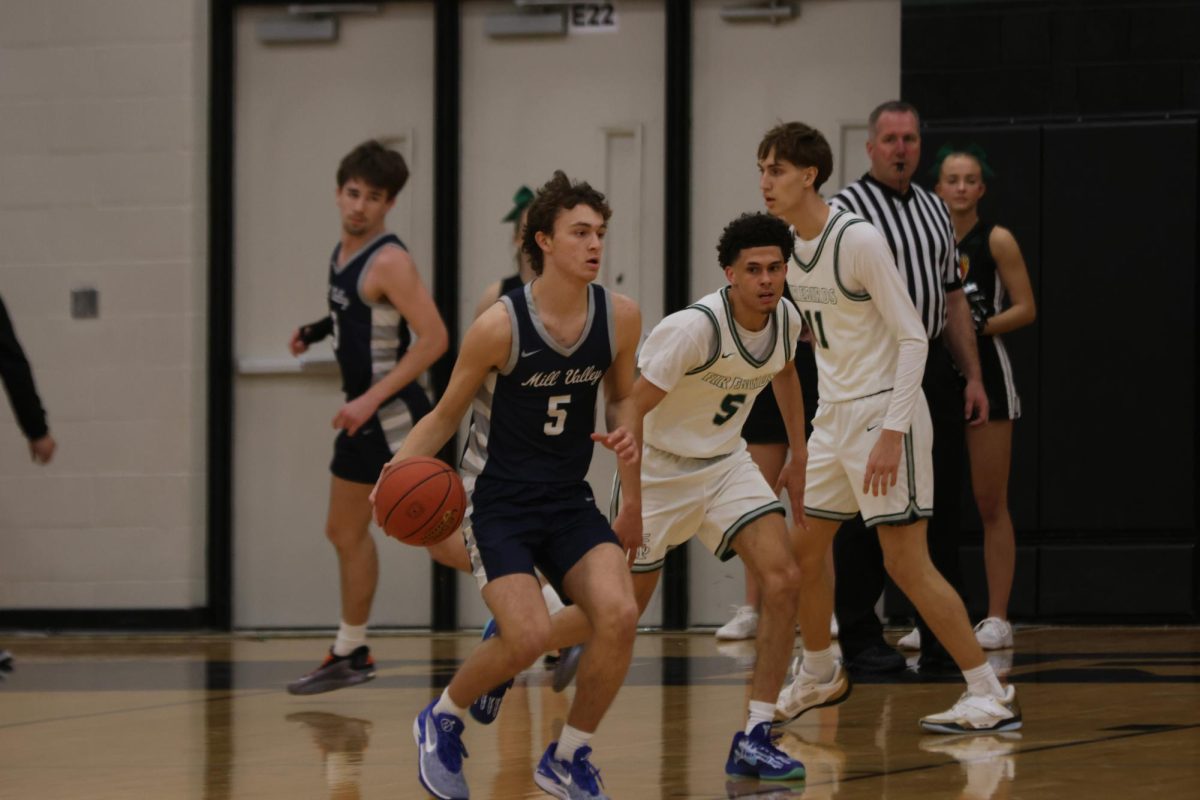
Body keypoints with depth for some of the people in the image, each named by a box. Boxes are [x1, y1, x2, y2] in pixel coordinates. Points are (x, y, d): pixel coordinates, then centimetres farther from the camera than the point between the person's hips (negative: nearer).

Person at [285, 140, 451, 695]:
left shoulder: (389, 261, -19)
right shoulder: (344, 253, 8)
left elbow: (434, 339, -24)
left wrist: (371, 399, -25)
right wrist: (318, 332, 10)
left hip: (394, 415, -10)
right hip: (364, 414, 10)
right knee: (345, 531, 17)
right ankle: (350, 654, 30)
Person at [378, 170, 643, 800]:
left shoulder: (619, 317, -4)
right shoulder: (500, 326, -16)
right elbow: (447, 414, -4)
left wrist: (625, 436, -7)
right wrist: (400, 466, -21)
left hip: (571, 501, 4)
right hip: (500, 503, -4)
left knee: (619, 614, -19)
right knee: (529, 637, -20)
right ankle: (442, 720, 12)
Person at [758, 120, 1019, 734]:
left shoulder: (858, 240, -17)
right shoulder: (787, 245, 7)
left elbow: (912, 338, -18)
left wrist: (892, 432, -23)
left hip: (883, 412, -8)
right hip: (833, 416, 8)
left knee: (905, 562, -11)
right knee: (804, 551, 14)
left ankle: (991, 697, -7)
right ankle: (818, 674, 35)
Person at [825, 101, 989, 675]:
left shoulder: (934, 211, 17)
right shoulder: (844, 211, -5)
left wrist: (971, 375, 14)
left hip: (934, 372, 6)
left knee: (941, 505, 7)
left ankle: (942, 638, 13)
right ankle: (861, 640, 5)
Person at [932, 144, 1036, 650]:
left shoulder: (996, 241, -3)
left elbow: (1026, 309, -6)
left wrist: (980, 326, -18)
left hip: (984, 374, -4)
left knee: (990, 504, -1)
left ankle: (997, 618, 2)